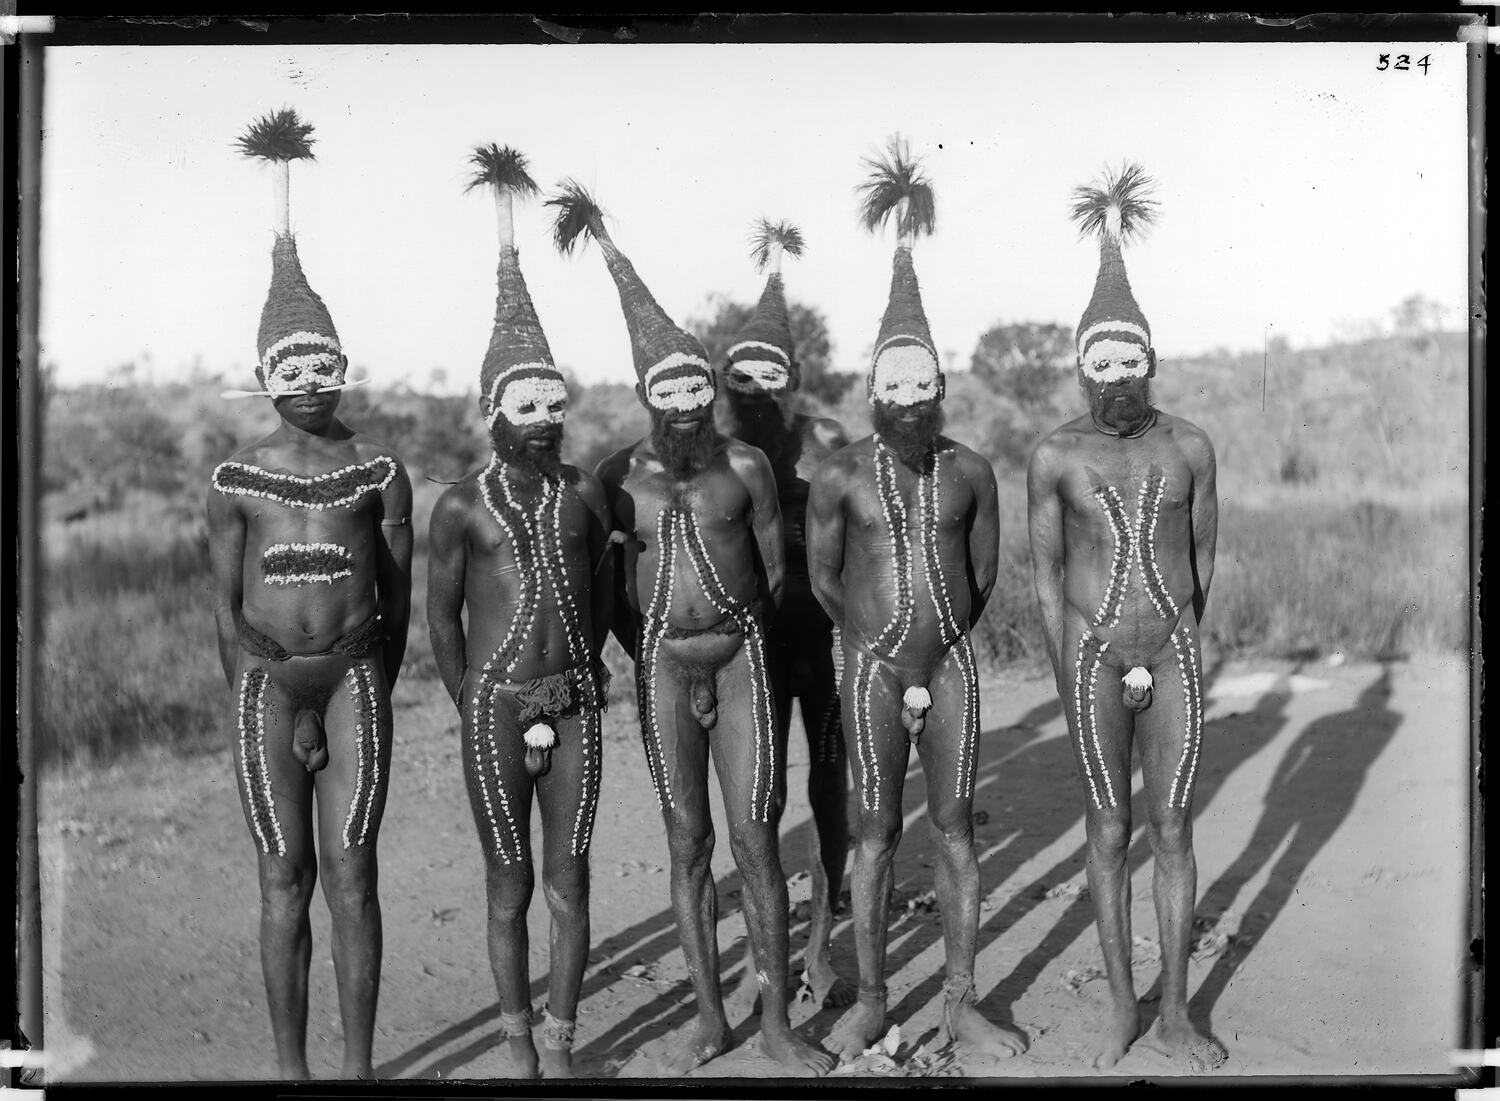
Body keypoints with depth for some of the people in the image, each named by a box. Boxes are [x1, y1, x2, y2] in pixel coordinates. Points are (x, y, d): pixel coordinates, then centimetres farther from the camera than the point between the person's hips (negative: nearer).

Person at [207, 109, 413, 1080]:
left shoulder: (380, 471, 3)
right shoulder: (237, 479, 4)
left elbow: (400, 596, 5)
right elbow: (226, 608, 3)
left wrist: (371, 696, 0)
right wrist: (269, 699, -4)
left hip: (356, 674, 0)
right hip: (267, 680, 1)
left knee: (352, 873, -1)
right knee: (285, 878, 4)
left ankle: (359, 1065, 8)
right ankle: (292, 1067, 13)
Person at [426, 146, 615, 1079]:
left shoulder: (586, 493, 4)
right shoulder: (462, 506, -3)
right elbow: (442, 618, 2)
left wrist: (587, 667, 12)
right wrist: (477, 709, 1)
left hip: (576, 704, 2)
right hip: (497, 707, -2)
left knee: (570, 879, 5)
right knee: (509, 883, 7)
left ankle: (562, 1042, 17)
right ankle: (517, 1039, 20)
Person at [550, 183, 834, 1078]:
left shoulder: (746, 467, -3)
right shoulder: (618, 476, 1)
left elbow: (776, 570, 5)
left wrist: (738, 637, 6)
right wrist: (642, 650, 6)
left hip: (741, 655, -1)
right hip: (662, 666, 1)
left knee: (756, 841, -2)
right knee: (688, 845, 6)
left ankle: (778, 1020, 9)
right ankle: (711, 1017, 18)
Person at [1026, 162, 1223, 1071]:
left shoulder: (1190, 446, -1)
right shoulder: (1054, 458, -4)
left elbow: (1205, 557, 10)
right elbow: (1047, 575, 1)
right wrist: (1068, 677, 1)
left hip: (1174, 656, 1)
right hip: (1094, 661, -1)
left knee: (1174, 831, 5)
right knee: (1109, 834, 7)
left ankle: (1176, 1010, 17)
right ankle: (1122, 1007, 19)